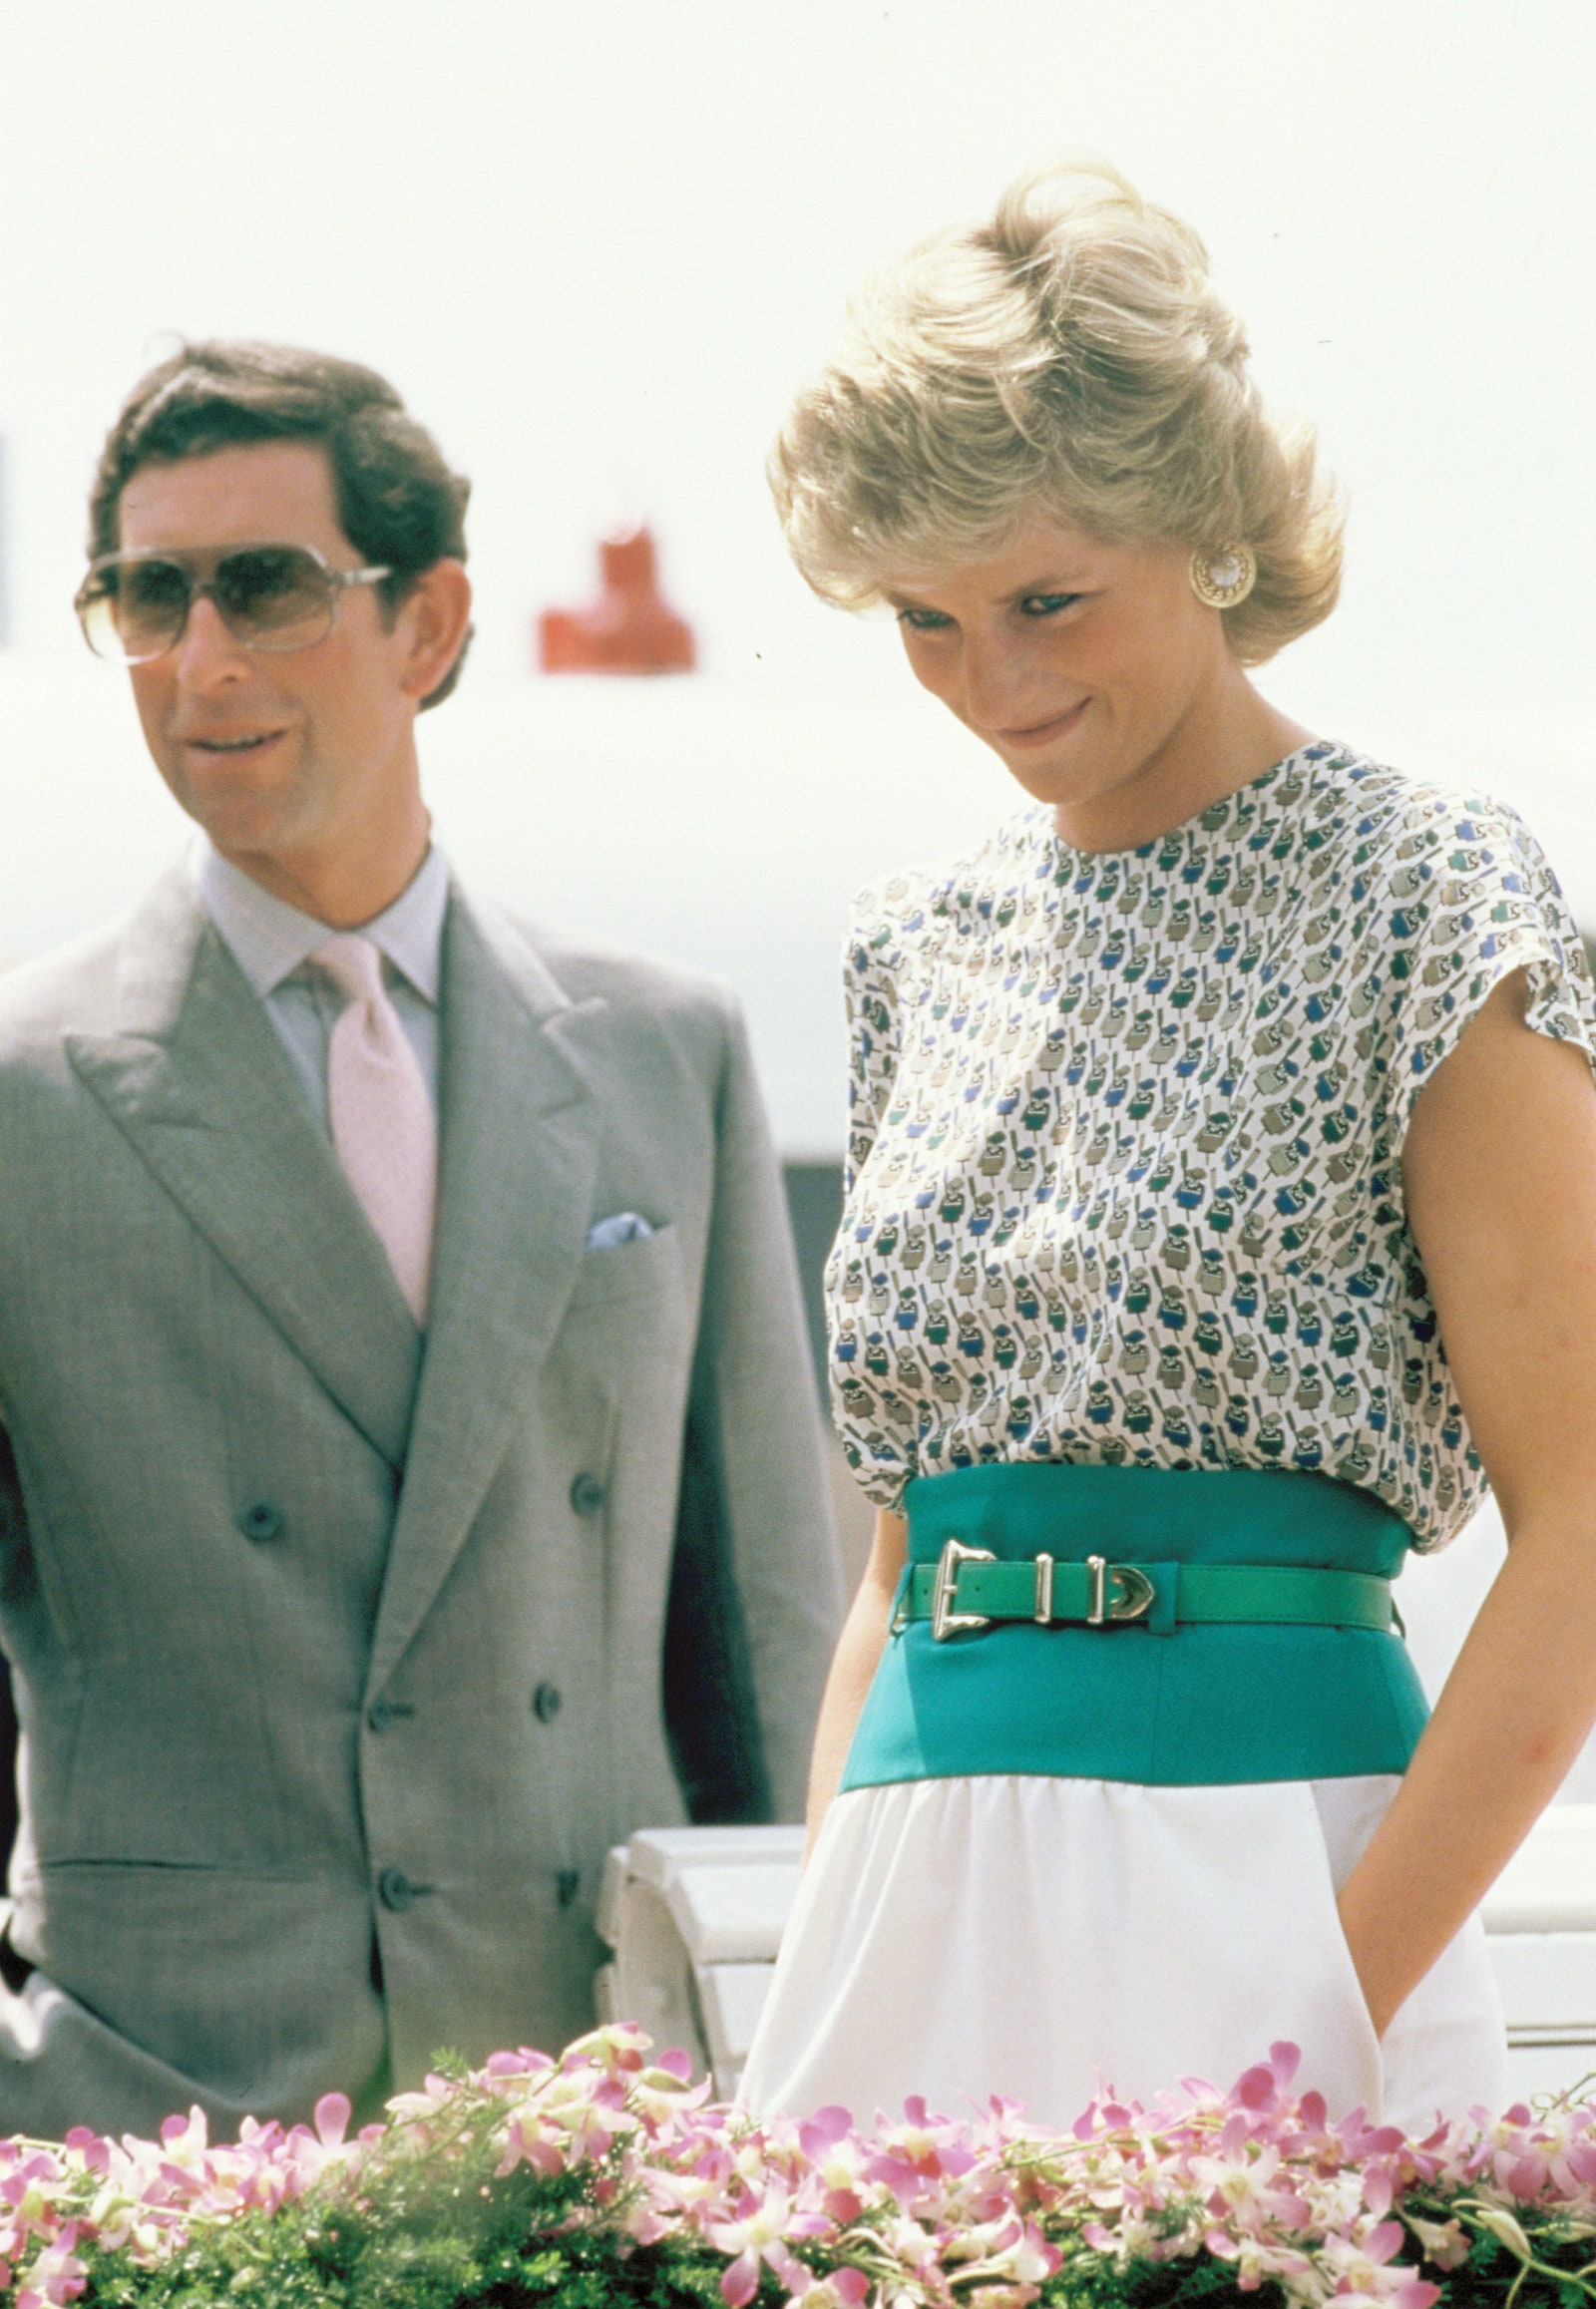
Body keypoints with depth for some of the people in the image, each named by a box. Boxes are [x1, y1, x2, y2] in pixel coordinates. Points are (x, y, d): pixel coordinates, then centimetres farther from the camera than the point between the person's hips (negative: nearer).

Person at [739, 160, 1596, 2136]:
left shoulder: (1418, 901, -4)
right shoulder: (921, 946, 14)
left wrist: (1333, 2001, -17)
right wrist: (823, 1979, 8)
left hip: (1254, 1885, -5)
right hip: (912, 1899, 5)